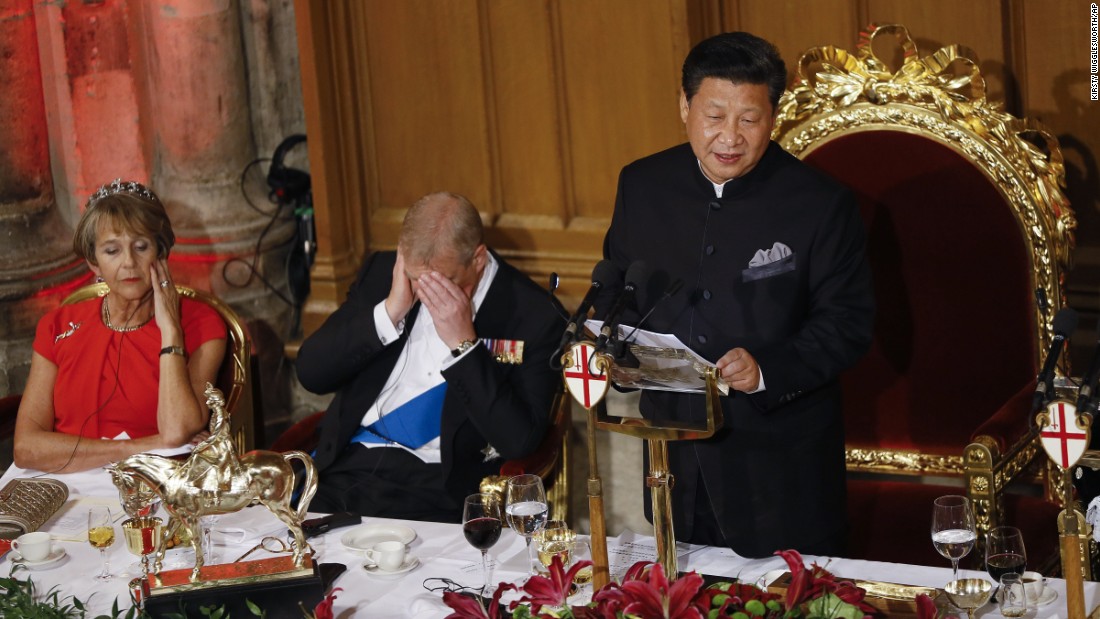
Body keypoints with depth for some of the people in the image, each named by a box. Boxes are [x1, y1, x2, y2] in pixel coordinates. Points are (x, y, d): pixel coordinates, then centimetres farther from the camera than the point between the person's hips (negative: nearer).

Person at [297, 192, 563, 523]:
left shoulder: (534, 315, -6)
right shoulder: (382, 272, 6)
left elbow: (518, 441, -14)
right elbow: (311, 373, 1)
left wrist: (462, 343, -19)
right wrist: (389, 312, -11)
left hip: (439, 487, -3)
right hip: (345, 466, 3)